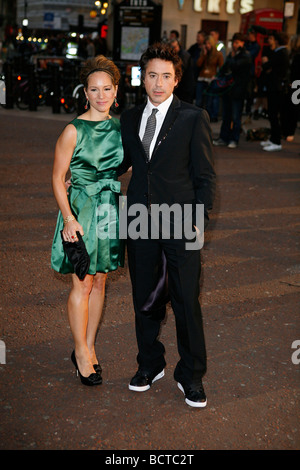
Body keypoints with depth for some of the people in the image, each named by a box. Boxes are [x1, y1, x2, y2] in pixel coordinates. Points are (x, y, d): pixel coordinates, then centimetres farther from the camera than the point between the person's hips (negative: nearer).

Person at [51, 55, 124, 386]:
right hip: (81, 209, -5)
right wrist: (69, 218, -17)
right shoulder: (74, 131, -10)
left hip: (111, 210, 5)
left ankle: (89, 347, 26)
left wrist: (120, 205, 10)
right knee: (82, 284, 0)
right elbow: (57, 178, -8)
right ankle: (81, 353, 15)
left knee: (100, 282, 12)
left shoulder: (119, 128, 6)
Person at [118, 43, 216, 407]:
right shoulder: (130, 118, 9)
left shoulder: (194, 118, -4)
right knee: (144, 298, 13)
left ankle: (191, 376, 19)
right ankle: (150, 364, 32)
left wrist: (199, 223, -9)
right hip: (140, 223, 4)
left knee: (186, 301, 1)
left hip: (180, 225, -4)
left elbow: (205, 177, -3)